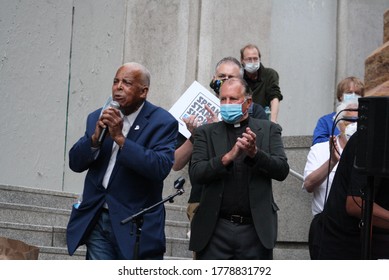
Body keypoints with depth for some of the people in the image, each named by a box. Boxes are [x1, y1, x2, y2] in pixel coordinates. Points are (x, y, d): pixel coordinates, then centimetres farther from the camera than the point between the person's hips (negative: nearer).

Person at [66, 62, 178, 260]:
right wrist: (95, 138, -12)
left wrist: (120, 138, -23)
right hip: (97, 220, 5)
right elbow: (75, 163, 7)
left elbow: (161, 167, -20)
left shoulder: (162, 122, -6)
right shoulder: (98, 118, 10)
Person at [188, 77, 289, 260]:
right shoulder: (206, 132, 8)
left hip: (256, 229, 0)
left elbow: (282, 171, -1)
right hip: (216, 229, 0)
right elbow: (195, 174, -4)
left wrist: (255, 153, -19)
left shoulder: (269, 130, 8)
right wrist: (228, 156, -19)